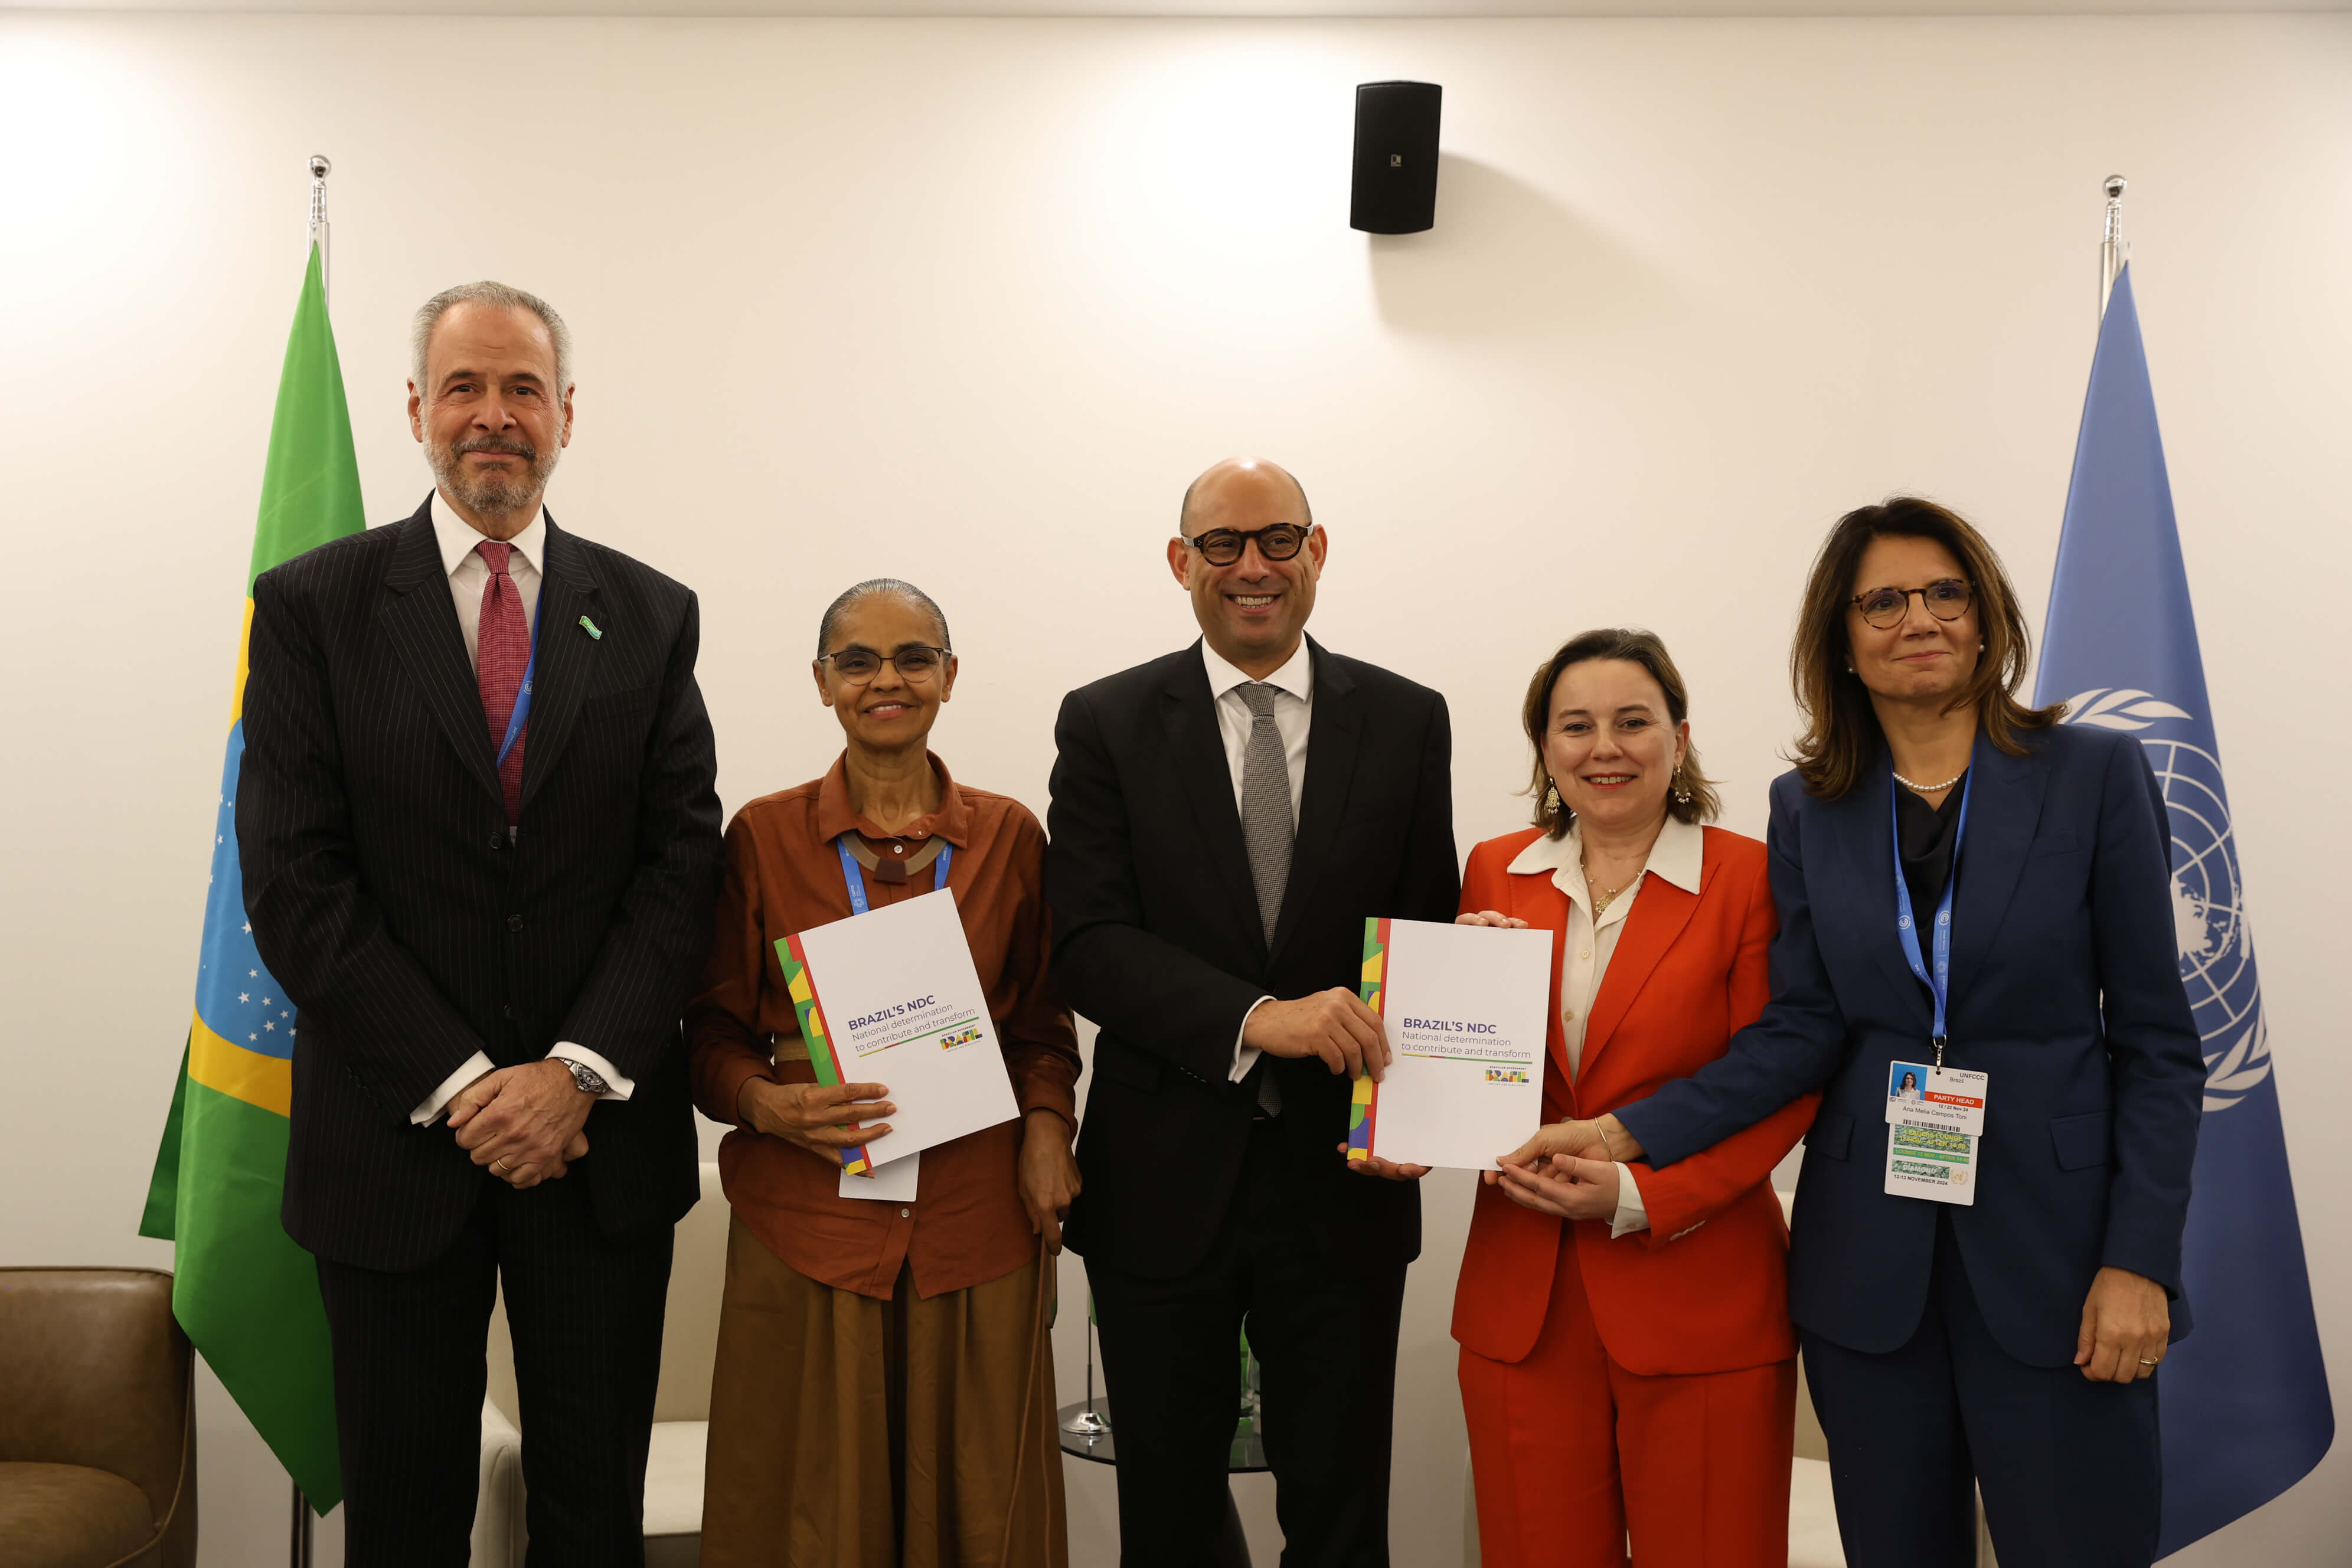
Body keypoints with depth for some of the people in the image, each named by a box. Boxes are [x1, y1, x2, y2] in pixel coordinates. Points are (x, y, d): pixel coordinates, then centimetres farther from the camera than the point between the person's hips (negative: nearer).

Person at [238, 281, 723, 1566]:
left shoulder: (650, 615, 5)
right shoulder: (310, 604, 0)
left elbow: (683, 859, 0)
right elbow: (292, 879, -7)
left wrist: (580, 1071, -12)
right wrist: (458, 1085, -13)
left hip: (601, 1138, 1)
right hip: (393, 1136, -1)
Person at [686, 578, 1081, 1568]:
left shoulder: (1008, 835, 6)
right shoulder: (763, 835, 2)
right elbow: (713, 1033, 6)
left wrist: (1047, 1128, -5)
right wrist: (770, 1104, -14)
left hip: (977, 1221, 1)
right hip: (810, 1224, -1)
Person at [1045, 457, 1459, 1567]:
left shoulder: (1406, 721, 3)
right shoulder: (1105, 724, -1)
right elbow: (1088, 943, -10)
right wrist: (1256, 1018, -24)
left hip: (1342, 1182, 1)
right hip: (1164, 1182, 0)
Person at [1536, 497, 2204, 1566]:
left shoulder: (2095, 775, -2)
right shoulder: (1808, 809, 5)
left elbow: (2155, 1038, -2)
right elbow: (1802, 1030, -1)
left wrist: (2139, 1260, -9)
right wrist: (1629, 1134, -13)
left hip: (2051, 1248, -2)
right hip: (1868, 1257, 2)